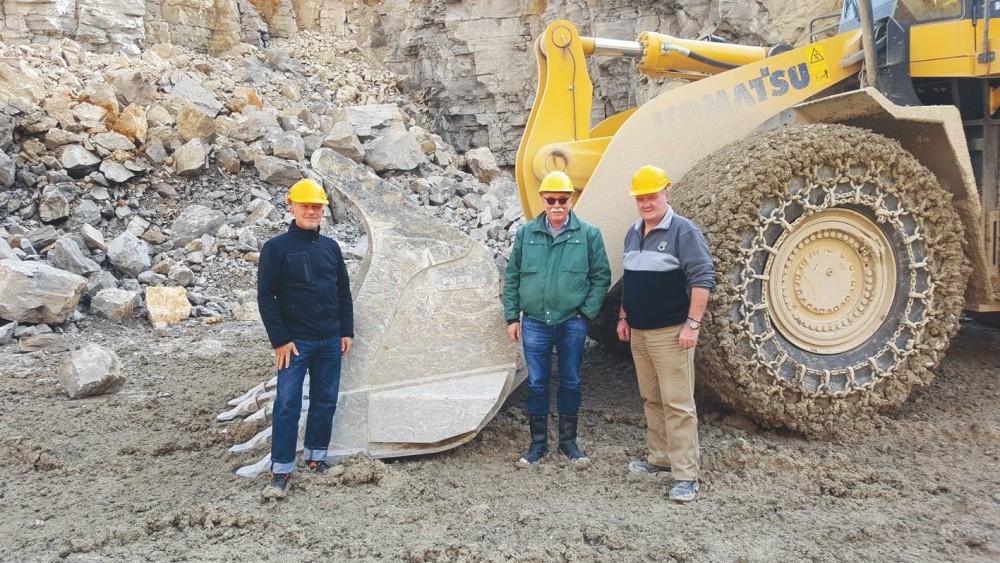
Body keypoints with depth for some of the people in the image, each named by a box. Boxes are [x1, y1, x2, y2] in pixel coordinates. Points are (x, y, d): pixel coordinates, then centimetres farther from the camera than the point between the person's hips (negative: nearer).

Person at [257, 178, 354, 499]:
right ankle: (281, 471, 1)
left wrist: (347, 332, 9)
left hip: (330, 341, 5)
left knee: (325, 401, 11)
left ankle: (315, 456, 26)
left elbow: (344, 292, 14)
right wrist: (280, 340, -12)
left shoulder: (331, 247, 9)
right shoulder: (276, 248, -6)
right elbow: (266, 297, -8)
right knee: (288, 404, -6)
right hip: (295, 342, -5)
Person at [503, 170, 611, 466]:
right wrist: (512, 317, 3)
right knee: (536, 384, 6)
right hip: (534, 323, 1)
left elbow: (601, 277, 2)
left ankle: (568, 441, 24)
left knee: (570, 383, 10)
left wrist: (587, 312, -5)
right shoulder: (525, 234, 4)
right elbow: (511, 277, 7)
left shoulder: (589, 234, -1)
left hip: (572, 323, -1)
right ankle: (538, 443, 19)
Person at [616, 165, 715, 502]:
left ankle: (686, 476, -3)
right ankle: (660, 458, 25)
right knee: (651, 400, 14)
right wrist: (623, 316, 18)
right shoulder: (633, 233, 14)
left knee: (677, 404, -7)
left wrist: (692, 323, -19)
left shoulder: (683, 231, -10)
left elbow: (703, 278, -15)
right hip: (638, 332, 8)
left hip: (670, 333, -7)